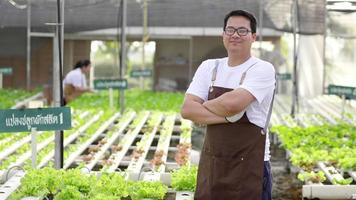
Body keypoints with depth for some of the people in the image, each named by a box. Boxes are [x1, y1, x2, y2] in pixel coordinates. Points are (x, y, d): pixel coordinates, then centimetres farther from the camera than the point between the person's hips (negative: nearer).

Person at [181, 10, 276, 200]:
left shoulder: (262, 69, -8)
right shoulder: (209, 67, 7)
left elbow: (233, 103, -24)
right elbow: (187, 109, -4)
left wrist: (205, 105, -5)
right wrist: (226, 116, -16)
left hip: (249, 165, -5)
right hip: (211, 163, 5)